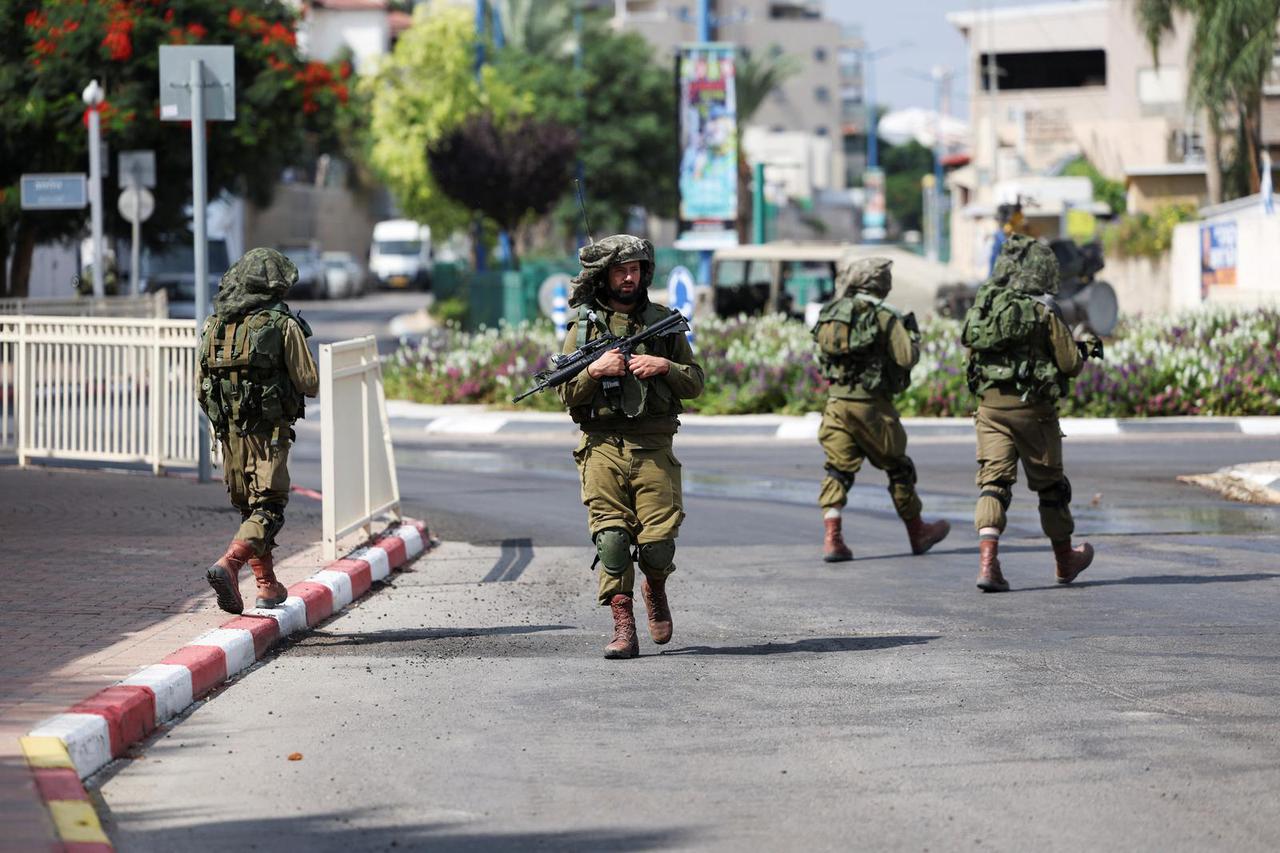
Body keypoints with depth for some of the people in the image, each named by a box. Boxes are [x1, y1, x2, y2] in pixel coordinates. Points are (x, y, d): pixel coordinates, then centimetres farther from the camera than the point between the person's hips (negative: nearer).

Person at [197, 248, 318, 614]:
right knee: (268, 510, -5)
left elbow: (201, 387, 10)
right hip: (269, 431, -5)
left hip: (229, 429, 5)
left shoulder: (215, 324, 7)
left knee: (247, 507, 18)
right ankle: (228, 565, -28)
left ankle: (268, 585, 23)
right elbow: (309, 384, -7)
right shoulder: (283, 325, -7)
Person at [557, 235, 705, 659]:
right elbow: (567, 395, 5)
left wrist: (664, 367, -8)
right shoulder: (584, 326, 8)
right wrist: (595, 371, -12)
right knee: (611, 538, -8)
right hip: (602, 446, 0)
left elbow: (695, 382, 10)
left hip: (653, 448, 0)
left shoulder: (663, 321, 11)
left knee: (658, 540, -7)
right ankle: (623, 628, -3)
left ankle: (655, 590, 25)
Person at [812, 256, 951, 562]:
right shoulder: (884, 316, -10)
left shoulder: (831, 313, 7)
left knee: (838, 469, 4)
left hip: (836, 400, 4)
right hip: (871, 403, -4)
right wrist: (911, 332, 3)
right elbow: (907, 358, -15)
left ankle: (832, 537, -11)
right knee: (898, 467, 13)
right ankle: (917, 533, 27)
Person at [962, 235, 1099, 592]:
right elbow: (1070, 364, -6)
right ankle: (1065, 561, 31)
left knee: (994, 482, -1)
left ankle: (987, 562, -20)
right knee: (1050, 484, 14)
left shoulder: (982, 308, 4)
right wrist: (1085, 349, 17)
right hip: (1032, 407, -3)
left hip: (990, 403, 3)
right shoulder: (1042, 314, -10)